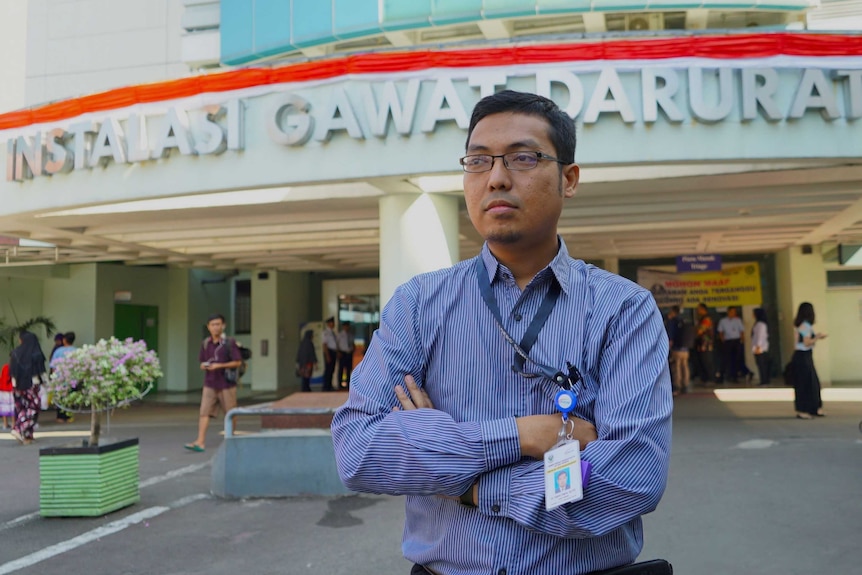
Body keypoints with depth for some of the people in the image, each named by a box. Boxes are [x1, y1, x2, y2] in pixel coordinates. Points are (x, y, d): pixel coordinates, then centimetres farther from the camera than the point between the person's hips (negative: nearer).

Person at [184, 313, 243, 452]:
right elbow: (202, 361, 17)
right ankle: (200, 442, -10)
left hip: (227, 384, -3)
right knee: (204, 412, -7)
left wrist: (219, 366, -18)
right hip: (209, 384, 3)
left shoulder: (229, 342, -7)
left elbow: (238, 362, -10)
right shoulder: (206, 343, 7)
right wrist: (204, 366, -6)